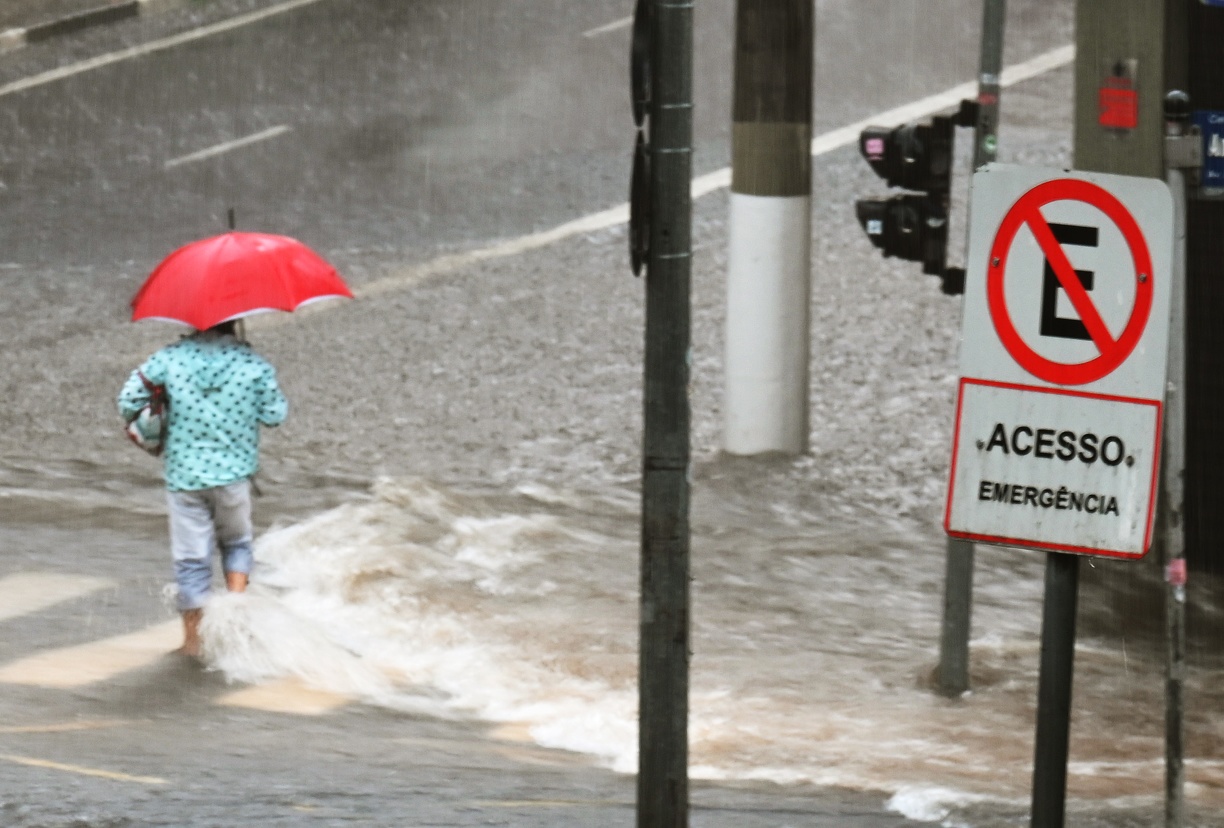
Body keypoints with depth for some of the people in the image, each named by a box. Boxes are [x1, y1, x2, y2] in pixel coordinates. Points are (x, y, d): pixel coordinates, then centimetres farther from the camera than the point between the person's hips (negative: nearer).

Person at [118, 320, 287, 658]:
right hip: (233, 472, 0)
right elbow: (274, 415, 0)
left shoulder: (170, 358, -6)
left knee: (191, 558, 8)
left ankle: (193, 638, 13)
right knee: (236, 542, 23)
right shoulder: (254, 364, -8)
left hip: (182, 475, 0)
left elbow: (129, 400, -3)